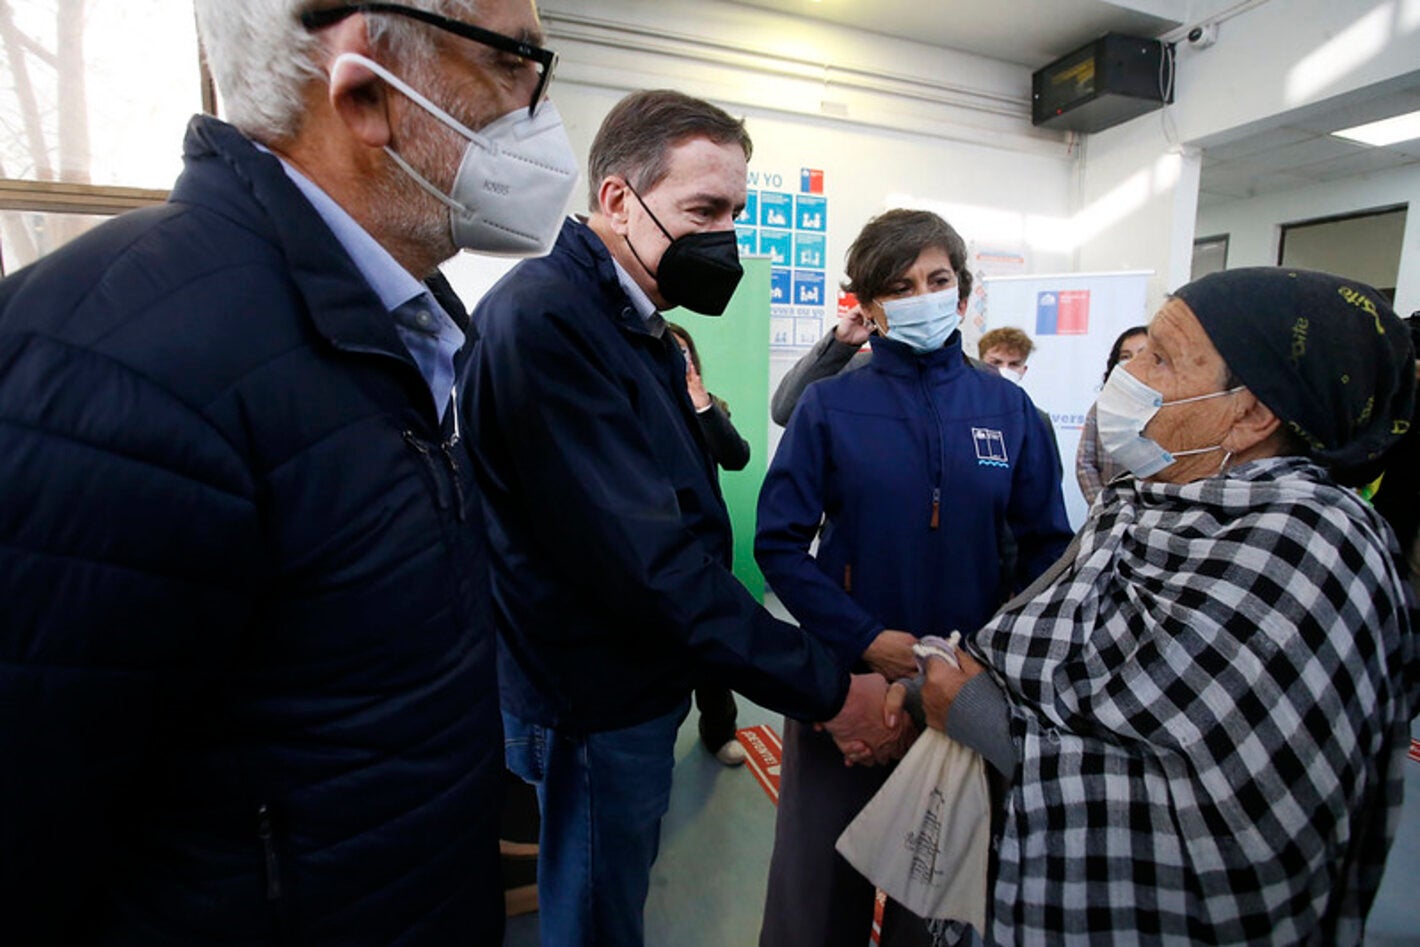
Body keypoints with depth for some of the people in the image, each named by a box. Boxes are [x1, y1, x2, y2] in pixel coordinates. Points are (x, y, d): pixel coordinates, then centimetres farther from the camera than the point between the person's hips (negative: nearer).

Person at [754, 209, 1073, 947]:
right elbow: (779, 543, -10)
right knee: (821, 881, 17)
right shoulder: (829, 405, -7)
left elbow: (1047, 543, 3)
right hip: (847, 675, -2)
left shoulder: (1007, 406, -1)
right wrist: (866, 640, -19)